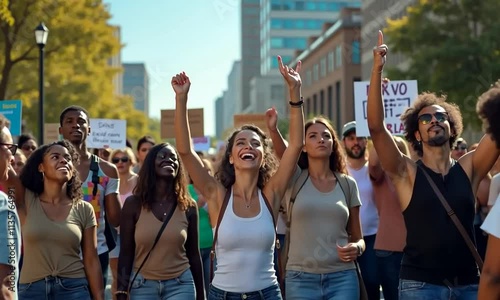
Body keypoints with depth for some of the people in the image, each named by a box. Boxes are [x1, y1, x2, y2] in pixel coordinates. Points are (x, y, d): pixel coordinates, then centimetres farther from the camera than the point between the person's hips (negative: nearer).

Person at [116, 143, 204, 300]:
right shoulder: (133, 204, -3)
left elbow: (194, 254, 7)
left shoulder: (188, 206, 1)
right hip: (142, 285, 0)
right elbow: (126, 253, -1)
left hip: (180, 284, 1)